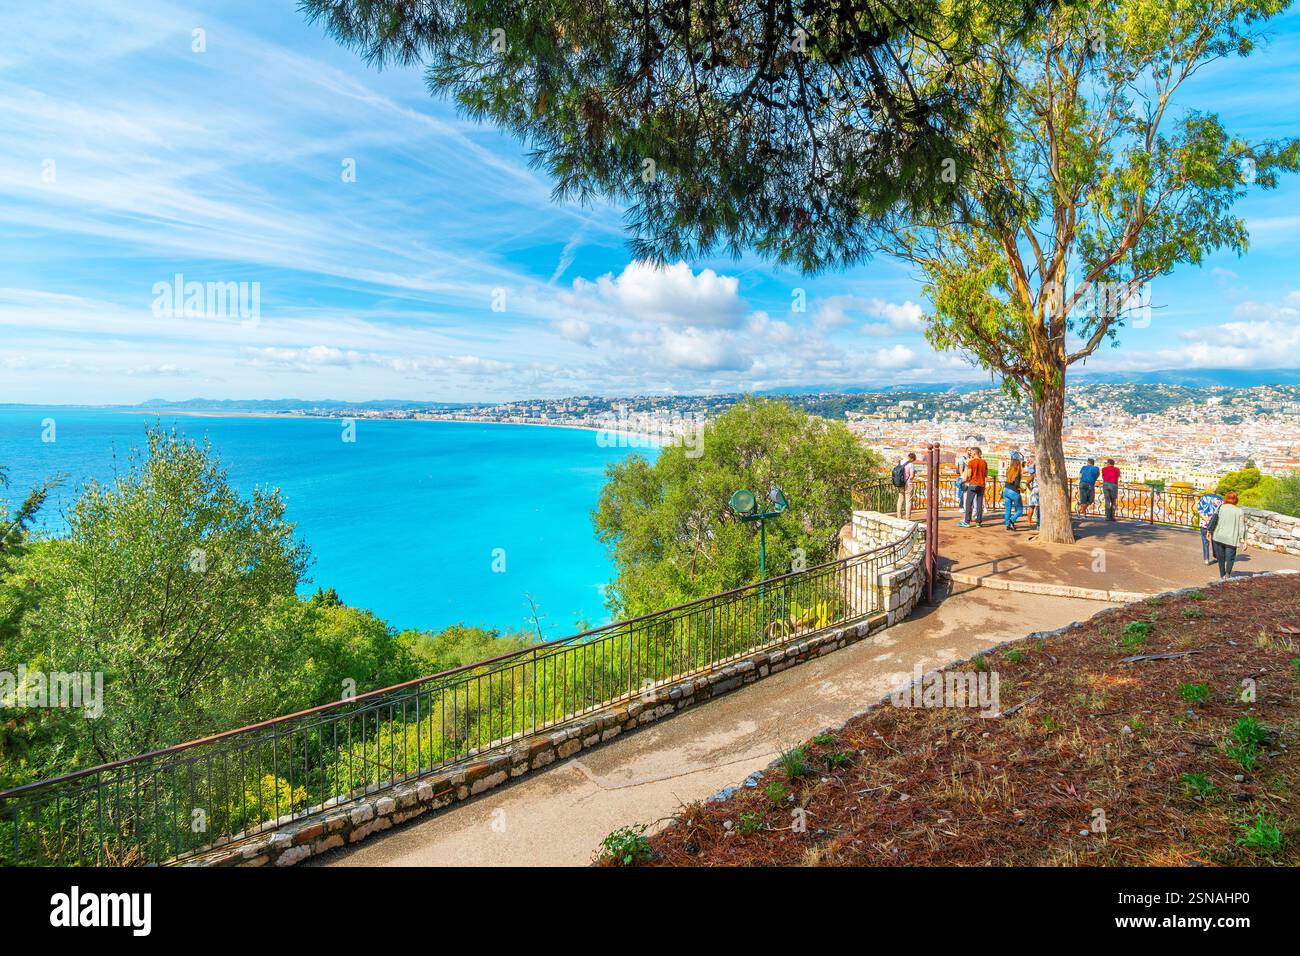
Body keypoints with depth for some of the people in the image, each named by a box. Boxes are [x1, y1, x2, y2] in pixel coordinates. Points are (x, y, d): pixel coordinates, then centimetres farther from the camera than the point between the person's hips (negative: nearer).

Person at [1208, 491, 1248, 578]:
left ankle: (1222, 574, 22)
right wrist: (1242, 539, -3)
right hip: (1232, 538, -1)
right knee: (1230, 557, 6)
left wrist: (1210, 531, 6)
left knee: (1221, 557, 13)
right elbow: (1242, 526, -2)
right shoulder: (1240, 511, 2)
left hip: (1219, 537, 1)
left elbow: (1214, 519, -2)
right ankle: (1228, 573, -17)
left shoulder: (1221, 507, 2)